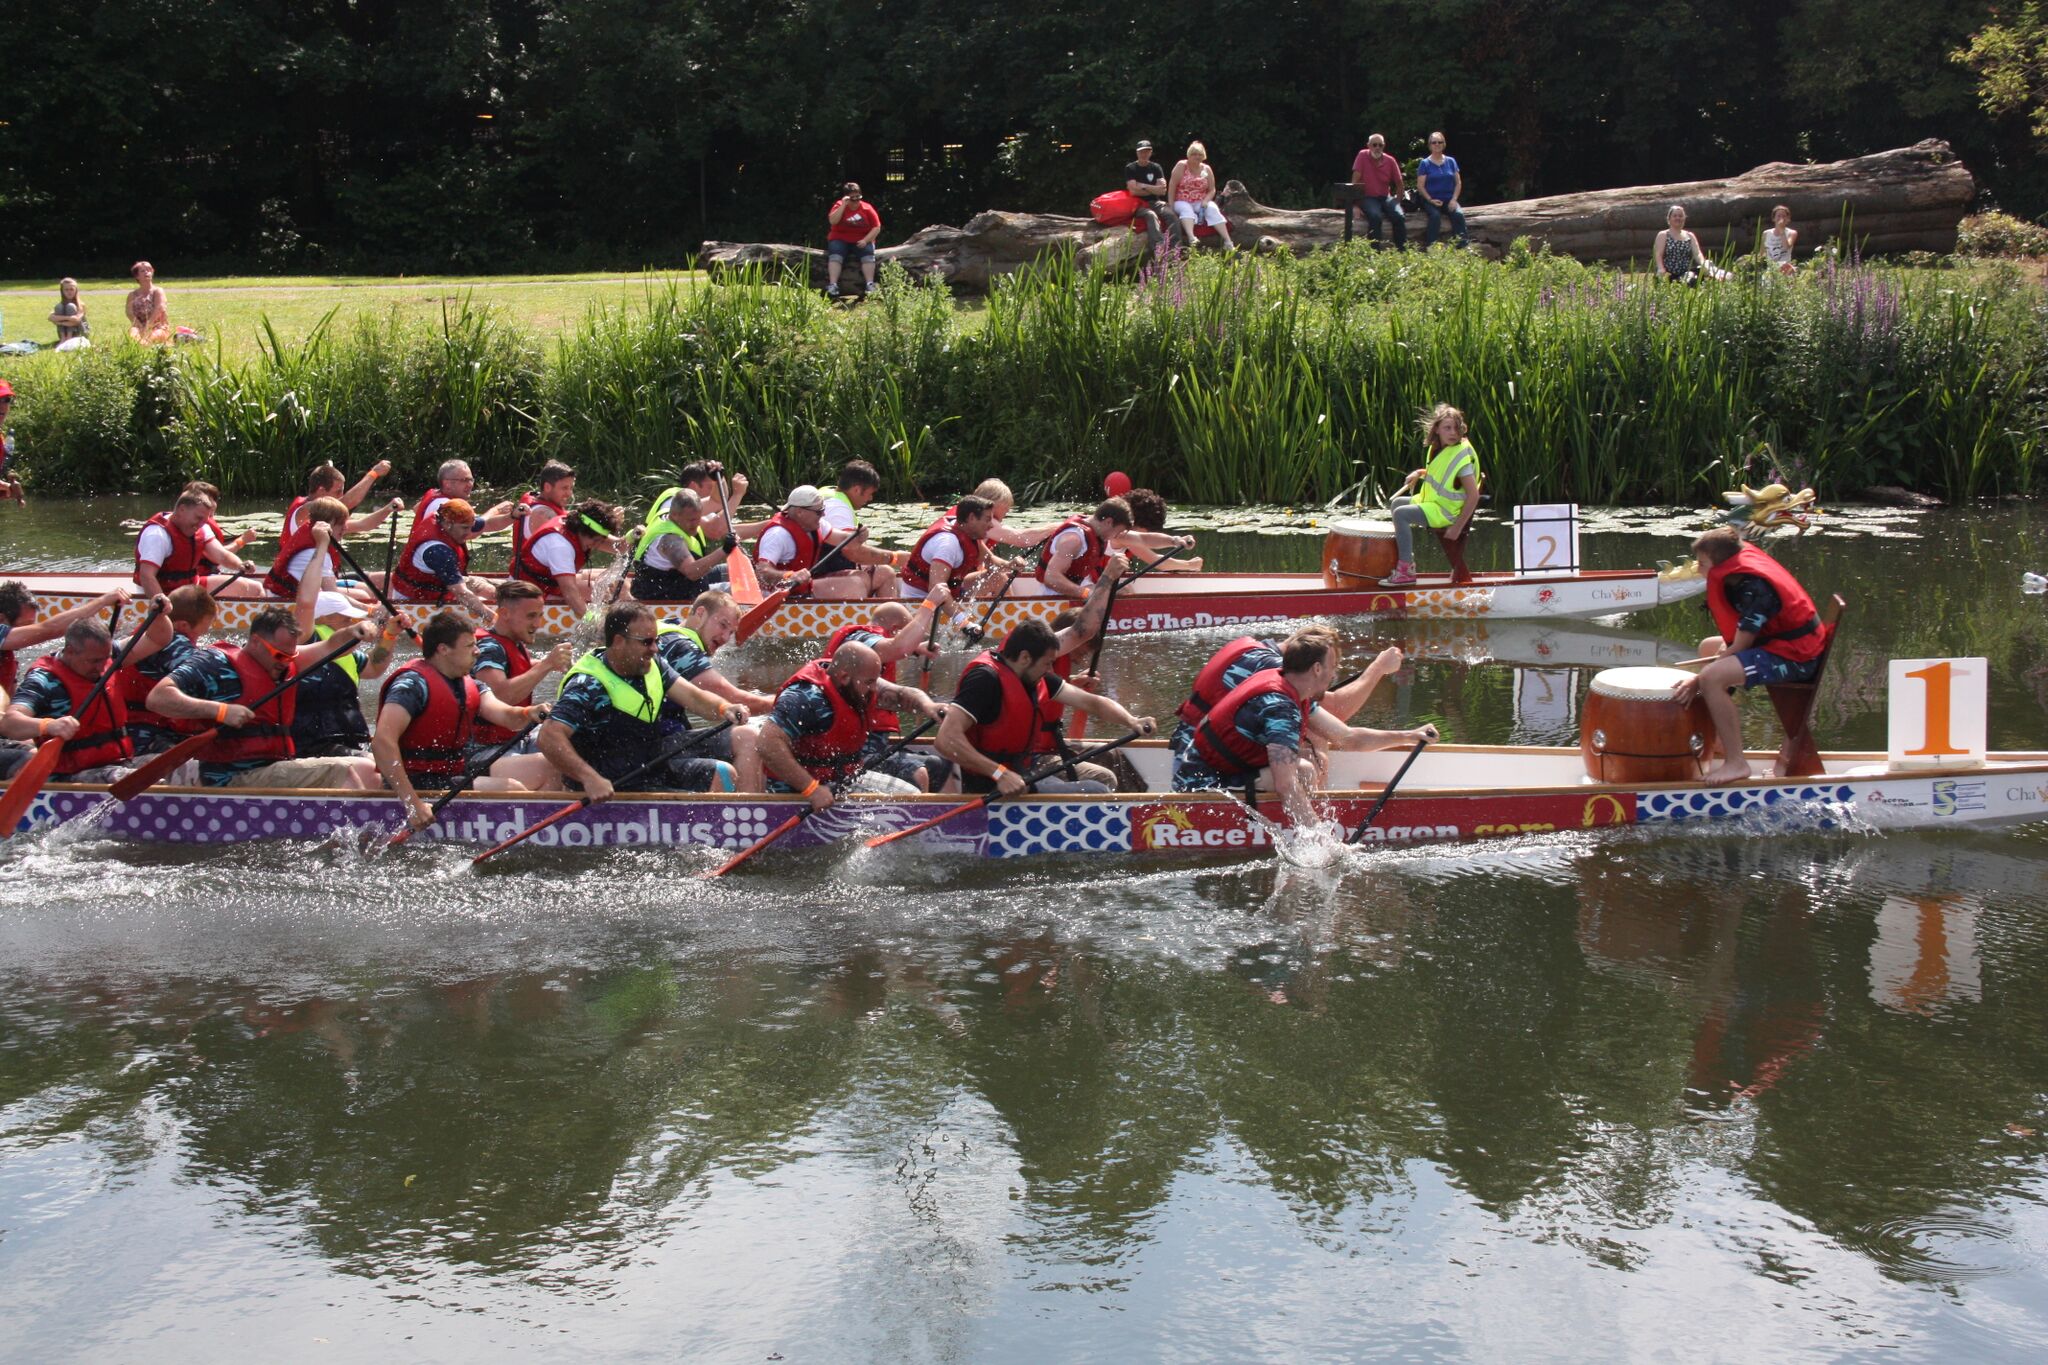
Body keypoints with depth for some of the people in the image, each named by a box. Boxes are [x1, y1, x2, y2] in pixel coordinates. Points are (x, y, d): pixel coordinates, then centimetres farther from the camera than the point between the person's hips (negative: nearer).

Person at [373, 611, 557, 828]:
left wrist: (529, 714, -28)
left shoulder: (470, 685, 11)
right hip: (424, 784, -9)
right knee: (512, 790, -26)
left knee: (547, 766, 2)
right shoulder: (413, 684, -17)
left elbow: (504, 715, -3)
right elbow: (382, 742, -28)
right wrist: (411, 802, -33)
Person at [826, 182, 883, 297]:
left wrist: (865, 240, -16)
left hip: (861, 241, 1)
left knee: (868, 254, -30)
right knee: (835, 255, -30)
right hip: (840, 240, 0)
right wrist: (843, 205, -20)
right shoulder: (839, 205, 0)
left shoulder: (867, 208, 1)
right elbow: (832, 221, -18)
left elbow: (877, 228, -1)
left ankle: (870, 285, -35)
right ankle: (833, 285, -39)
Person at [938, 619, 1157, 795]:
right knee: (1097, 793, -17)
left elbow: (1088, 702, 10)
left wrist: (1131, 721, -8)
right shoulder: (986, 678, -22)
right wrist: (999, 774, -36)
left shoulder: (1034, 677, 7)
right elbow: (947, 739, -31)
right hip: (993, 786, -10)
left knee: (1104, 778, 19)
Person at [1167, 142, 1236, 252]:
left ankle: (1228, 242, -36)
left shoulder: (1206, 169, 8)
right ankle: (1191, 239, -60)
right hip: (1182, 202, -3)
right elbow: (1172, 186, -5)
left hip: (1201, 203, 3)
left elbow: (1212, 190, 9)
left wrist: (1205, 201, -11)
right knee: (1186, 209, -36)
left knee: (1213, 209, -26)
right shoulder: (1182, 166, -2)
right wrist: (1171, 206, -12)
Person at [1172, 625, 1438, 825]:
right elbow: (1286, 787, -34)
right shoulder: (1280, 707, -24)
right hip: (1201, 784, -11)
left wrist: (1408, 736, 17)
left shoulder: (1285, 687, 6)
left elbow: (1347, 737, 16)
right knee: (1303, 773, -24)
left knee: (1315, 745, 10)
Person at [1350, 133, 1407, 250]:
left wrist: (1397, 201, 1)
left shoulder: (1390, 161, 2)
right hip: (1368, 198, -3)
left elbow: (1399, 183, 11)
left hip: (1385, 197, 3)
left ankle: (1402, 250, -14)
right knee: (1375, 216, -34)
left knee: (1399, 216, -24)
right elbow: (1355, 180, -10)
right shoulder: (1363, 156, -6)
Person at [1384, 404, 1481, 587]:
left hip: (1447, 511, -9)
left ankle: (1406, 571, -21)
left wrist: (1457, 527, -27)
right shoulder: (1437, 448, 3)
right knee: (1397, 502, 21)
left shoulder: (1462, 456, -23)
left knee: (1401, 514, -23)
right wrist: (1420, 473, 5)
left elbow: (1473, 495, -26)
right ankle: (1405, 556, 27)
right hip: (1432, 500, 9)